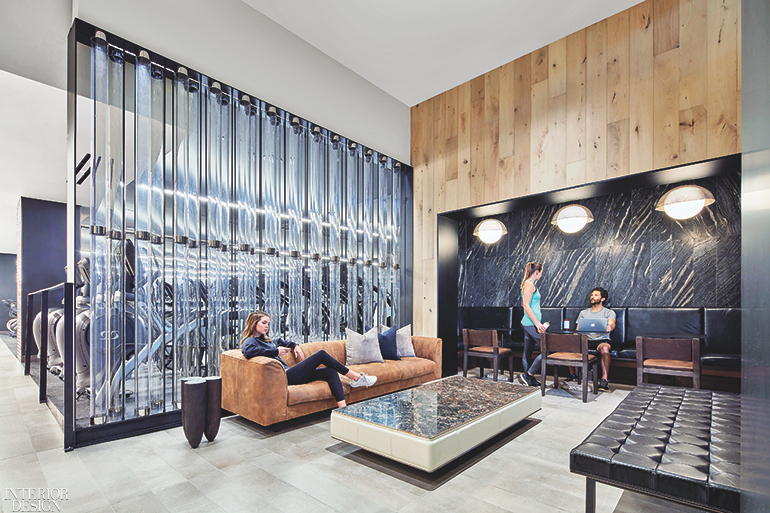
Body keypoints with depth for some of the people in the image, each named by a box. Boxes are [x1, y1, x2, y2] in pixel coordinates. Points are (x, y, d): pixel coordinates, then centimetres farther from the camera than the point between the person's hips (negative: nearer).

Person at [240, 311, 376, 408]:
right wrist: (276, 351, -18)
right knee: (321, 354, -11)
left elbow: (280, 342, 47)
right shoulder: (249, 341, -1)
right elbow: (248, 351, -27)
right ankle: (355, 376, 1)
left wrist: (294, 346, 26)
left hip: (288, 373, 10)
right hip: (284, 377, -10)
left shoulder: (265, 340, 26)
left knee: (331, 372, -6)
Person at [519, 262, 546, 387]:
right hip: (531, 324, -11)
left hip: (529, 323, 11)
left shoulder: (529, 284, 18)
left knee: (527, 353, 13)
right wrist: (537, 323, -21)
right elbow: (526, 305, -20)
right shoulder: (529, 284, -13)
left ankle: (529, 379, 20)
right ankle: (528, 375, -3)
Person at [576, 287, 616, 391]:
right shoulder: (583, 313, 22)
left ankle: (604, 380, -39)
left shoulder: (609, 312, 12)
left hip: (602, 340, -3)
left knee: (604, 347, -40)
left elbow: (612, 323, -11)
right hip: (586, 340, 3)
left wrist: (610, 327, -38)